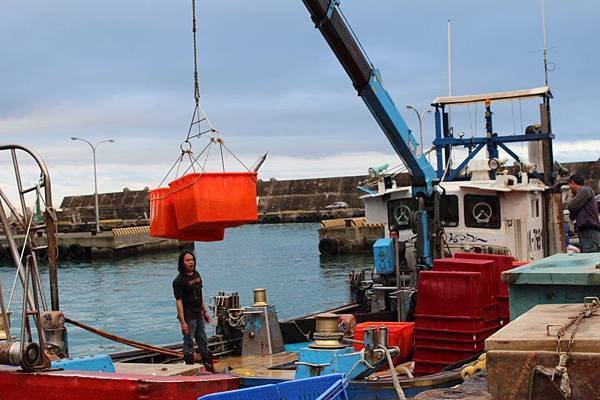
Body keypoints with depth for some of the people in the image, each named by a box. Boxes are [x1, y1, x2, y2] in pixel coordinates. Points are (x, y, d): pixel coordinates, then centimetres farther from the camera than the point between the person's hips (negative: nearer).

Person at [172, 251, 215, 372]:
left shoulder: (196, 274, 8)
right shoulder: (179, 281, -16)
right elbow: (179, 302, -19)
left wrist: (205, 311, 18)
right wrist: (183, 322, -23)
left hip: (198, 315, 8)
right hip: (188, 317, -8)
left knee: (203, 343, 16)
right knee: (189, 344, 1)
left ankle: (209, 367, 25)